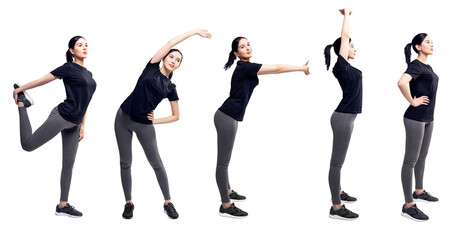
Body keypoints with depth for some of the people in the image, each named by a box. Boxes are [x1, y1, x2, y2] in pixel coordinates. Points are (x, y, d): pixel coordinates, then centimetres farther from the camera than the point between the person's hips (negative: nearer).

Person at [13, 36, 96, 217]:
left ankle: (63, 206, 11)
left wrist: (83, 125, 15)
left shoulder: (88, 74, 16)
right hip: (61, 117, -7)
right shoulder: (69, 68, -5)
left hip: (74, 124, 7)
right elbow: (43, 80, -1)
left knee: (69, 164, 6)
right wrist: (20, 89, 5)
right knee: (28, 145, -4)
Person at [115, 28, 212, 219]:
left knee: (156, 163, 3)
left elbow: (176, 116, 11)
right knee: (125, 162, 4)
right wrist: (195, 31, -3)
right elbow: (170, 43, -6)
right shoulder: (152, 67, 2)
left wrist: (156, 121, -1)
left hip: (144, 125, 1)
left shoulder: (171, 88, 6)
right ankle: (128, 203, 15)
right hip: (123, 118, 0)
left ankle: (168, 203, 12)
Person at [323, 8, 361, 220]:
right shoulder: (341, 66, -13)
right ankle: (336, 208, -3)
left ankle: (338, 193, 35)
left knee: (339, 160, 21)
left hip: (347, 117, 10)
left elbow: (345, 38, 24)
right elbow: (344, 37, -16)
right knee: (337, 161, -6)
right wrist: (346, 14, -5)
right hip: (343, 117, -10)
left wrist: (348, 16, 25)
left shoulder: (346, 66, 12)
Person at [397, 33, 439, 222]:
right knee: (411, 160, -6)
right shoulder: (416, 65, -14)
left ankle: (419, 192, 35)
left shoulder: (428, 67, 14)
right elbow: (402, 82, -34)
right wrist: (413, 102, -22)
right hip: (415, 118, -9)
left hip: (428, 118, 9)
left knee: (422, 157, 20)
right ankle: (408, 206, -3)